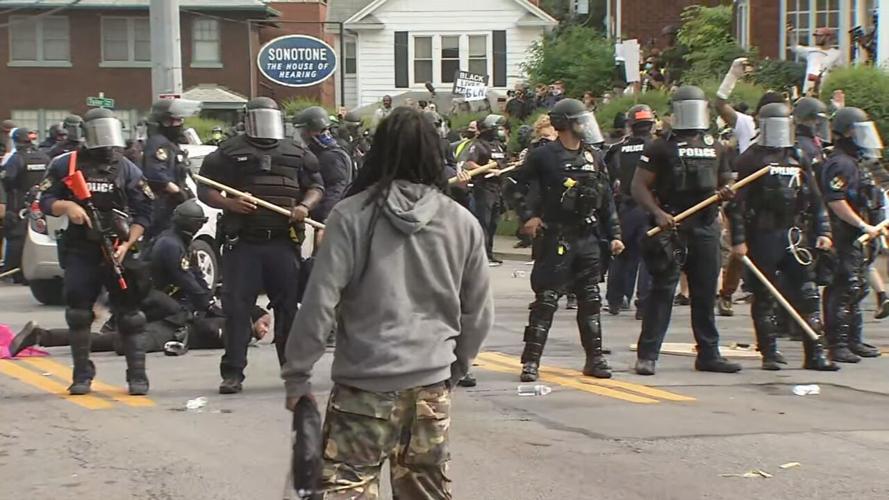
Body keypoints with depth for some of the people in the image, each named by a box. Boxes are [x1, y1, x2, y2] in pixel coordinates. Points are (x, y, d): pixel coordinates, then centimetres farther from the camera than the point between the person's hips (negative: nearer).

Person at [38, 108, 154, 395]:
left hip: (118, 252, 0)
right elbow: (46, 201, 5)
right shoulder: (65, 166, 4)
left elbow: (143, 214, 2)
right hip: (80, 252, 0)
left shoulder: (127, 170, 5)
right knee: (78, 312, 0)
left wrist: (127, 245, -11)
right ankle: (82, 374, 12)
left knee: (129, 314, -2)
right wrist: (66, 206, -16)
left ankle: (137, 375, 3)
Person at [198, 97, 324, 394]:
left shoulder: (297, 154, 14)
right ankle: (233, 373, -1)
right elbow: (205, 190, 4)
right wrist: (229, 204, -15)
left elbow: (316, 186, 17)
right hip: (242, 242, -2)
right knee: (237, 306, -5)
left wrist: (305, 206, -4)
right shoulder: (229, 153, 5)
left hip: (283, 242, 2)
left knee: (288, 305, 5)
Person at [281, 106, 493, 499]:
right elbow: (479, 312, 9)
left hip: (367, 382, -4)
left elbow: (320, 301, -11)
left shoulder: (352, 215, -7)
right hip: (433, 383, 4)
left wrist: (297, 373, -3)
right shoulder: (462, 222, 3)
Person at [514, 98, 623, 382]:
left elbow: (606, 199, 14)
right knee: (546, 301, -5)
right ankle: (531, 361, -1)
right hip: (555, 239, -5)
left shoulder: (594, 158, 11)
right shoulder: (543, 156, -6)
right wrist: (528, 215, -16)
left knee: (590, 301, 9)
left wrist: (614, 234, 11)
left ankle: (594, 359, 16)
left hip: (588, 239, 5)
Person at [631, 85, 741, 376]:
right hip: (671, 226, -5)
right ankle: (647, 354, -5)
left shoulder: (715, 147, 16)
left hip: (706, 226, 5)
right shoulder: (661, 148, -1)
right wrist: (658, 213, -21)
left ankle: (709, 354, 17)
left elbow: (726, 182, 24)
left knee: (706, 292, 9)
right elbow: (639, 186, -6)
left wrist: (726, 192, 0)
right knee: (663, 290, -7)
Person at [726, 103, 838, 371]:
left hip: (795, 235, 5)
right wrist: (738, 239, -12)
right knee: (765, 297, 2)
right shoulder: (751, 159, -2)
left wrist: (822, 231, 10)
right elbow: (737, 202, -7)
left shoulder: (799, 158, 14)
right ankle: (769, 352, 9)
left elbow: (815, 199, 18)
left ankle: (815, 352, 3)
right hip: (763, 236, -5)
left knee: (808, 294, 0)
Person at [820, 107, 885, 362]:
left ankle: (854, 341, 23)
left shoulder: (854, 163, 20)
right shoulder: (840, 163, -15)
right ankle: (837, 344, -11)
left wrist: (873, 227, 22)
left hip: (859, 239, 11)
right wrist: (864, 226, -23)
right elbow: (836, 201, -24)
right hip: (847, 238, -11)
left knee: (856, 290, 15)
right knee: (845, 290, -11)